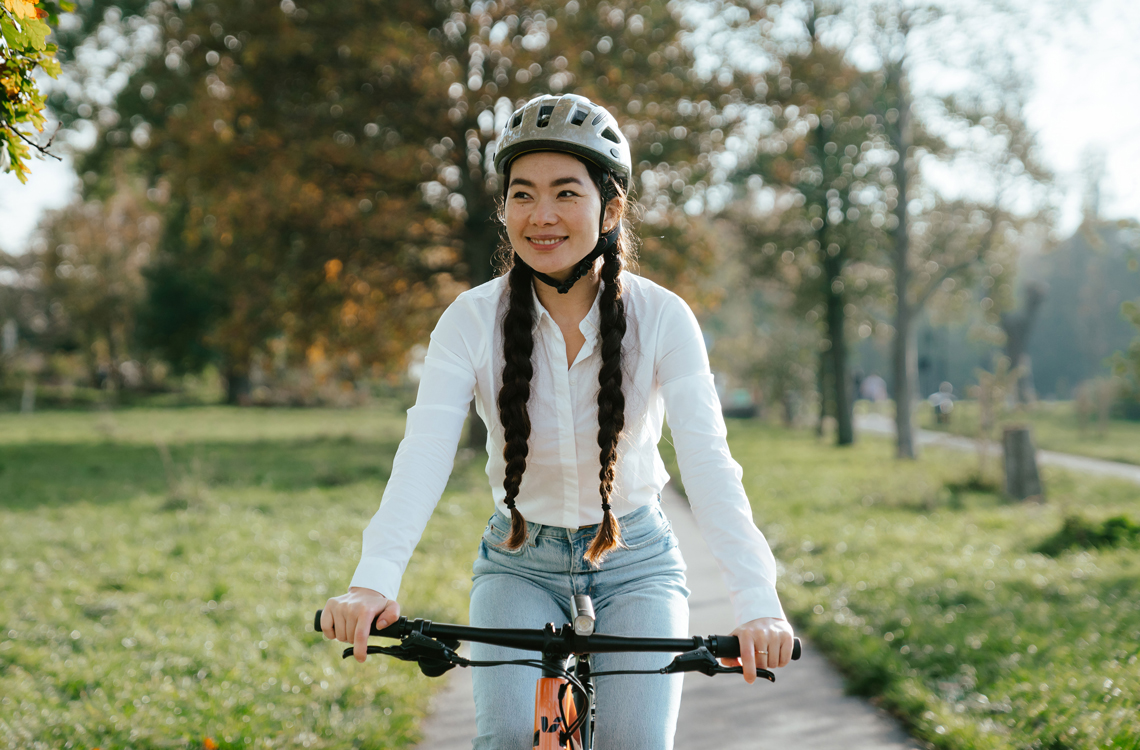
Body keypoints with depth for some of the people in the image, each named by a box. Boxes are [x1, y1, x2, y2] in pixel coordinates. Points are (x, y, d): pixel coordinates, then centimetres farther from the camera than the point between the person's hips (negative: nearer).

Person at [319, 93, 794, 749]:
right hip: (520, 564, 0)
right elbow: (423, 454, -24)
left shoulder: (662, 319, -15)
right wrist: (373, 583, -41)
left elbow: (708, 462, -24)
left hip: (635, 561, 0)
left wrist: (758, 605, -38)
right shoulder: (472, 320, -13)